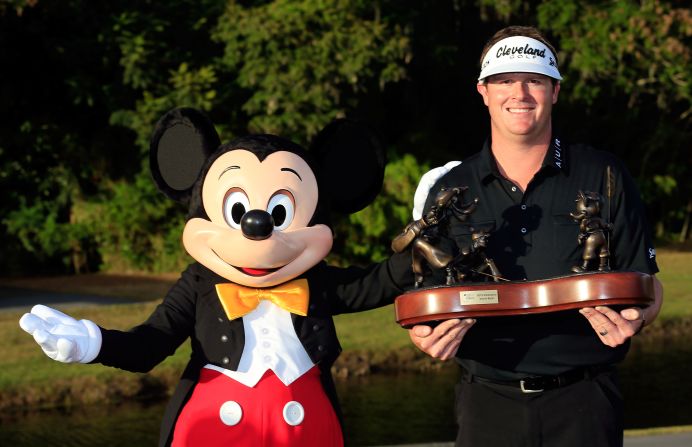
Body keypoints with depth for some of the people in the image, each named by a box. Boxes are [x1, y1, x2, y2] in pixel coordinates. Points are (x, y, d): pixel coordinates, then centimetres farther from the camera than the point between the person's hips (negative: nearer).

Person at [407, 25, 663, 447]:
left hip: (583, 401, -1)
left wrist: (632, 320, -19)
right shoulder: (448, 189, 5)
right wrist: (425, 337, -14)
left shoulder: (605, 177, 1)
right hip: (488, 403, 1)